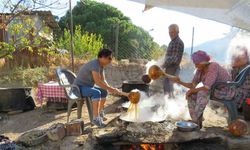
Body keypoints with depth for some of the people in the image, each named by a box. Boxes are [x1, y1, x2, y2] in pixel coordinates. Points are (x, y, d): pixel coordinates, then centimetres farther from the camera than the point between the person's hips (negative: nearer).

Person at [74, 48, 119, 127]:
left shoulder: (101, 65, 5)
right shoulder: (95, 64, -26)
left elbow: (103, 80, 5)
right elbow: (98, 82, -35)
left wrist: (110, 88, -13)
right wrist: (110, 89, -27)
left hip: (87, 86, 10)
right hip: (80, 87, -10)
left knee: (104, 92, 14)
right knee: (97, 93, -32)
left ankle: (100, 114, 25)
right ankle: (96, 118, -28)